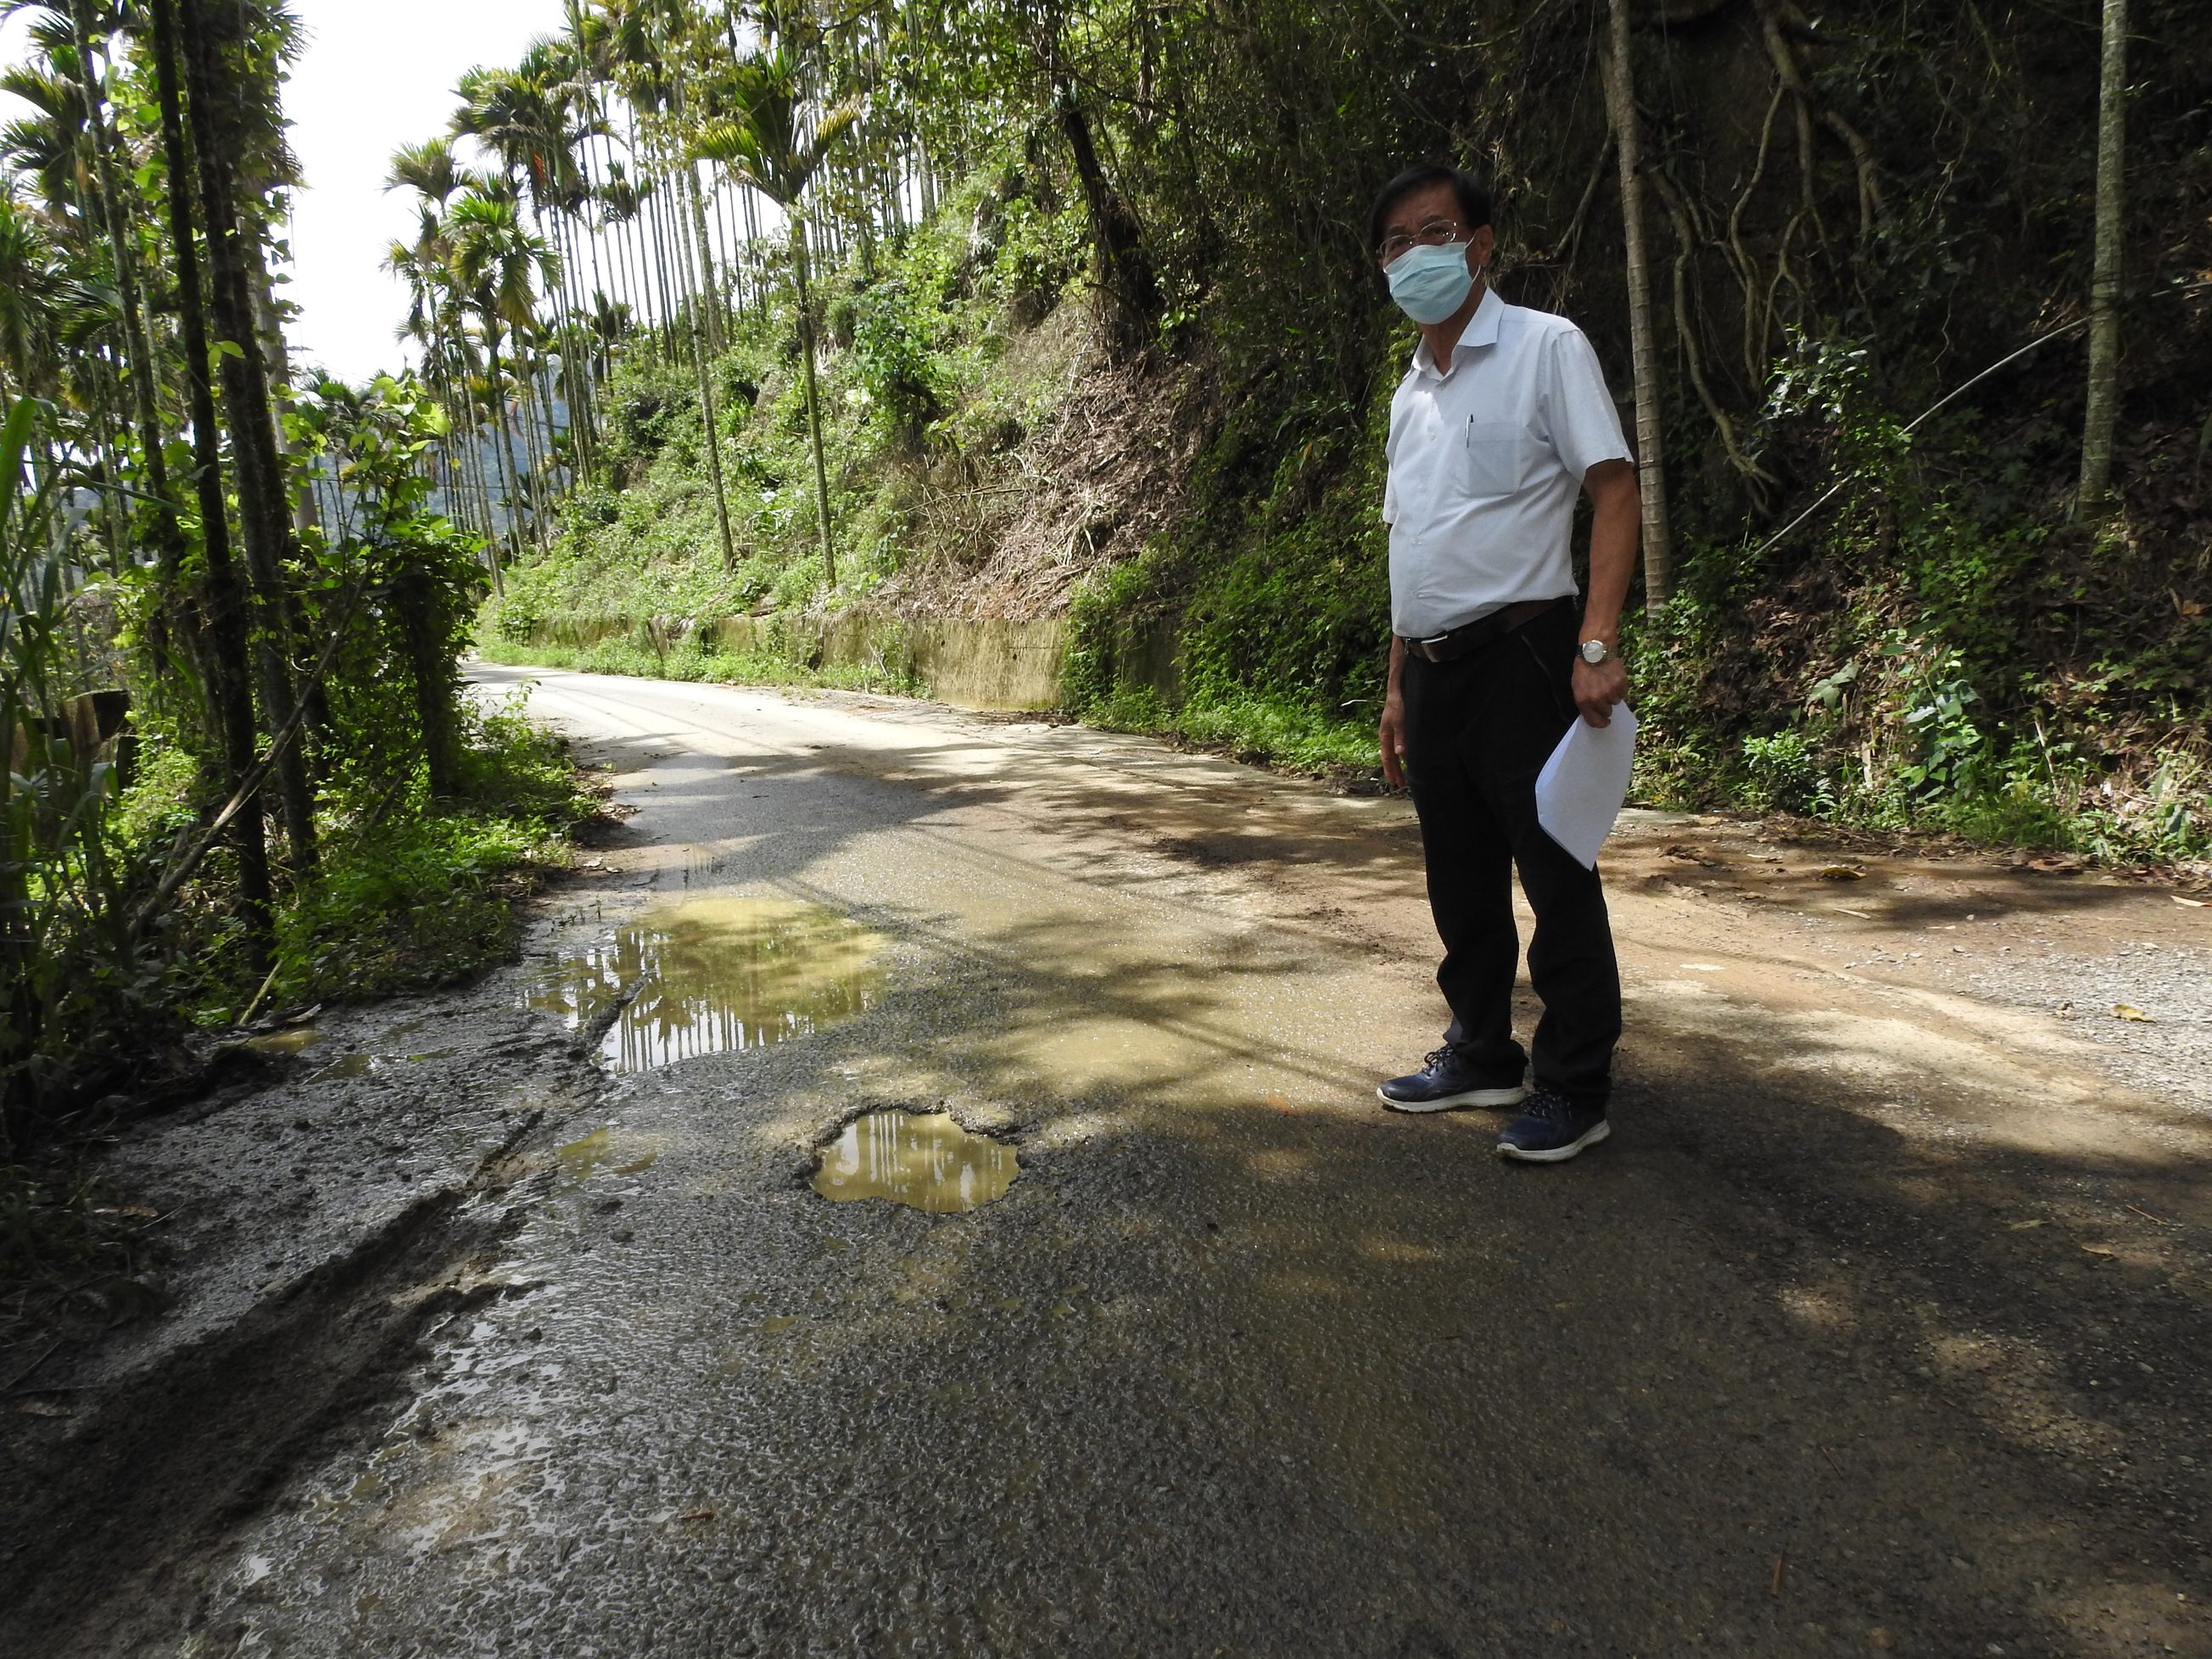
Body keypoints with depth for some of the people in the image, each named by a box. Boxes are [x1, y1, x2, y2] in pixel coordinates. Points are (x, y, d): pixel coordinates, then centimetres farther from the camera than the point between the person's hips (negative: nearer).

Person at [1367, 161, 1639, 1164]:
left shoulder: (1545, 347, -3)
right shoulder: (1412, 393, 18)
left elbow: (1615, 491, -11)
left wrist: (1597, 647, -22)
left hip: (1518, 654, -7)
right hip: (1432, 667, 7)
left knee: (1556, 878, -2)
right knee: (1460, 881, 13)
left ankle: (1574, 1089, 9)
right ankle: (1483, 1056, 28)